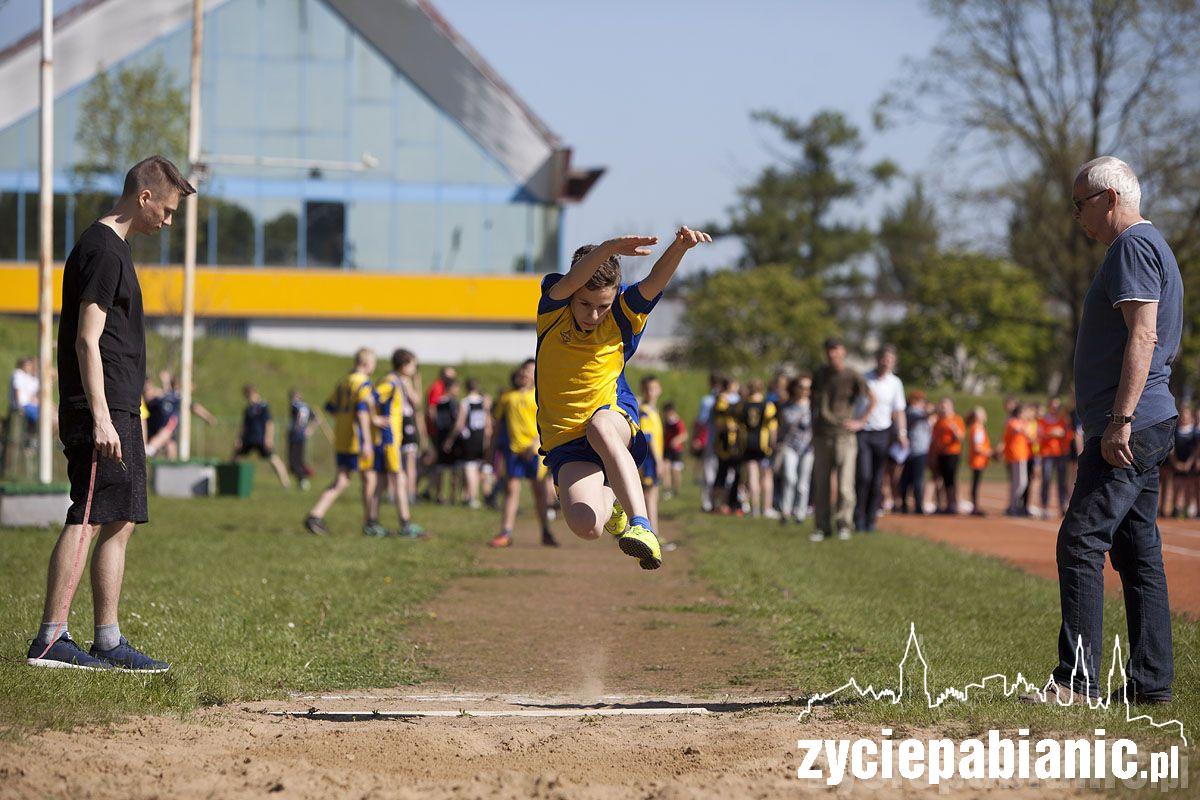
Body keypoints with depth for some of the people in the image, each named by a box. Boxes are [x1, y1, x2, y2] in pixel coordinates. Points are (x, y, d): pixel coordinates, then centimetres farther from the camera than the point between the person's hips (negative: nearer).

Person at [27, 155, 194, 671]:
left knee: (120, 522, 9)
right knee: (87, 521, -12)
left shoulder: (111, 247, 20)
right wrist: (101, 417, -22)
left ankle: (108, 643, 11)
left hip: (118, 411, 10)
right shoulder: (103, 250, -11)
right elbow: (87, 341, -17)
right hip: (103, 413, -10)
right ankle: (50, 638, -14)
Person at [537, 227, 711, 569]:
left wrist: (679, 247, -43)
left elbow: (654, 282, -20)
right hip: (564, 441, 1)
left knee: (599, 425, -40)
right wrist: (608, 249, -47)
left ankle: (642, 527, -47)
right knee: (586, 526, -23)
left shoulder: (622, 315, -2)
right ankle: (612, 500, 19)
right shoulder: (553, 308, -5)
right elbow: (569, 282, -27)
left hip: (617, 419, -1)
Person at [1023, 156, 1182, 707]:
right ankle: (1151, 681, 11)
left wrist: (1120, 421, -26)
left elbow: (1143, 336, -21)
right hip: (1148, 425, 11)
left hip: (1130, 427, -11)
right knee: (1137, 552, 10)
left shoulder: (1134, 246, -10)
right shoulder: (1152, 248, 23)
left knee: (1082, 542, -15)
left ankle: (1078, 677, -19)